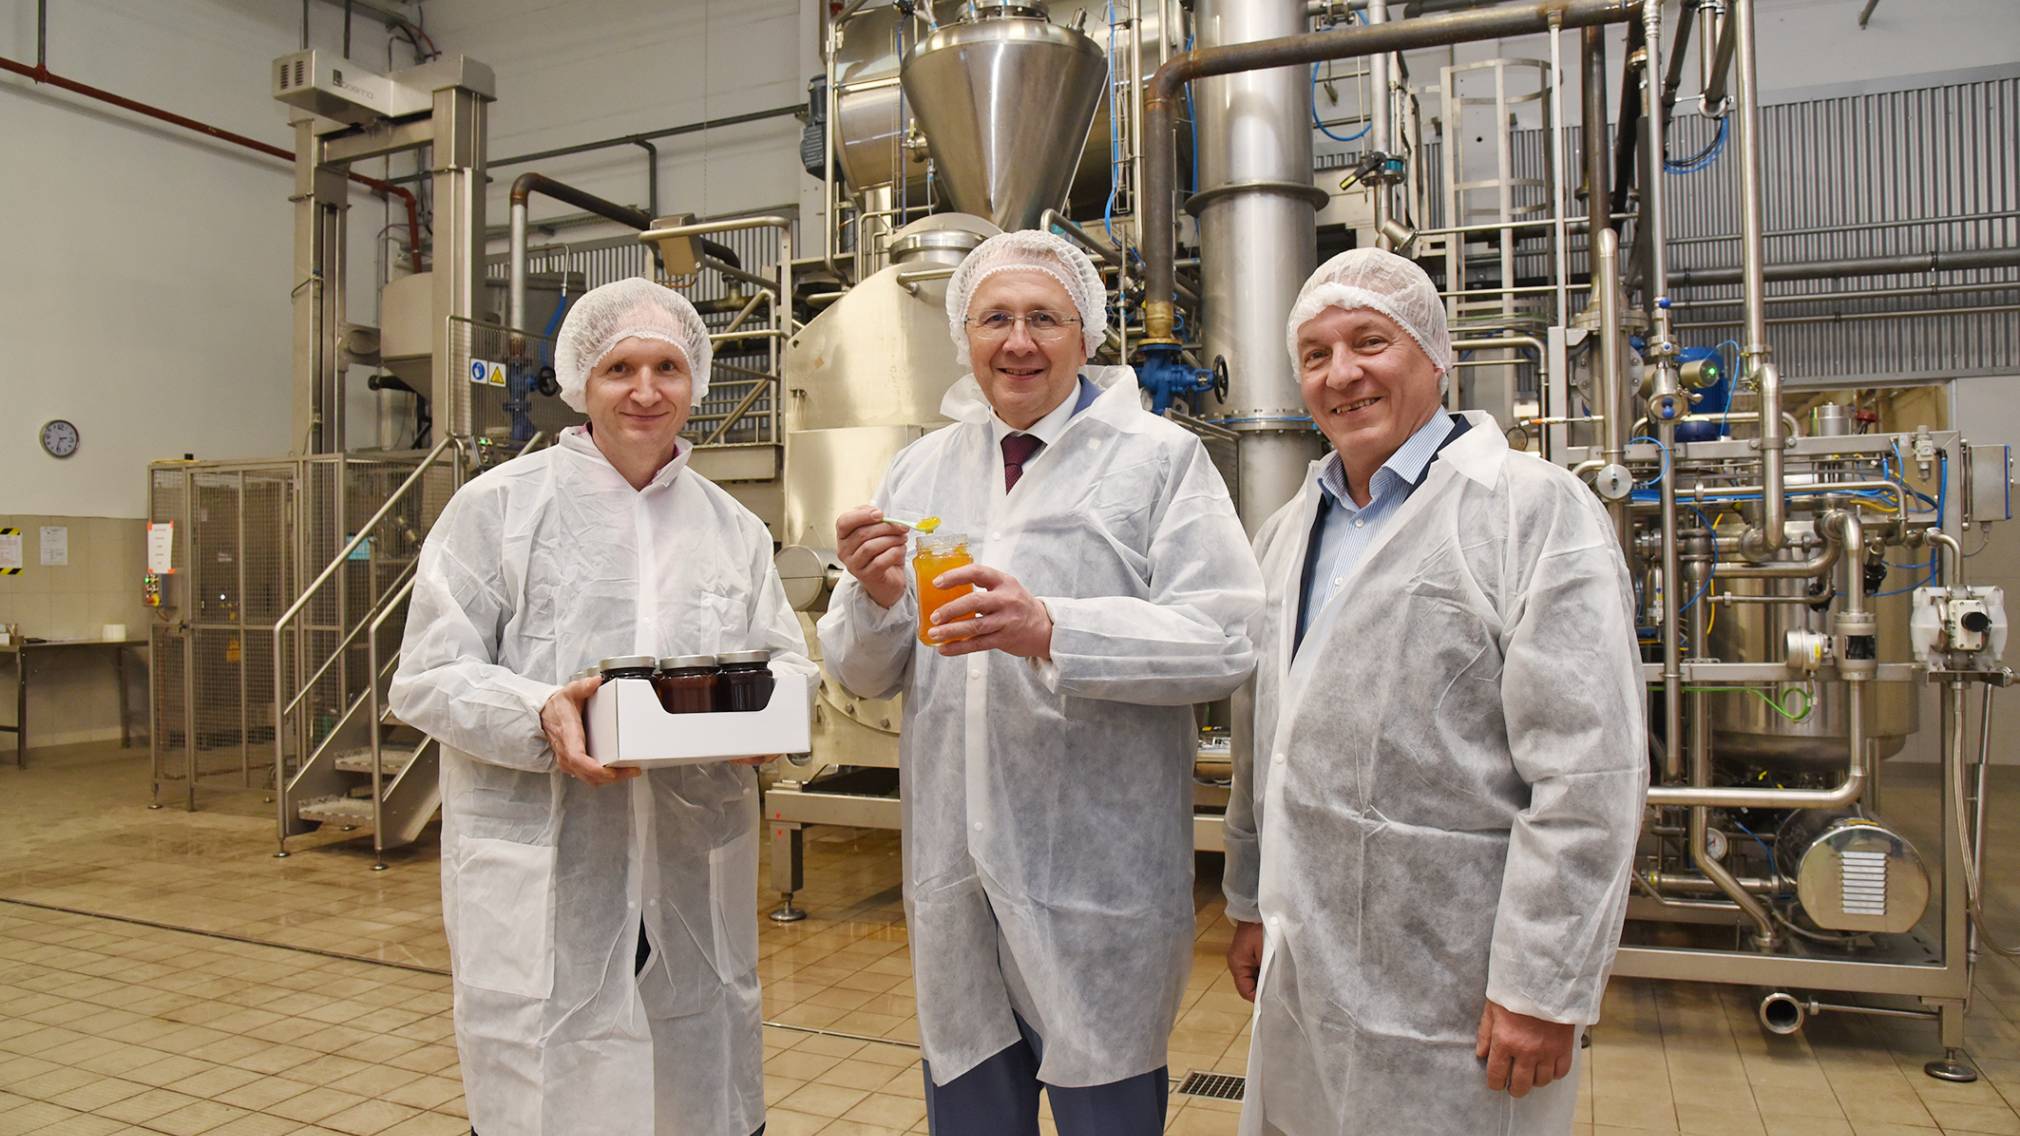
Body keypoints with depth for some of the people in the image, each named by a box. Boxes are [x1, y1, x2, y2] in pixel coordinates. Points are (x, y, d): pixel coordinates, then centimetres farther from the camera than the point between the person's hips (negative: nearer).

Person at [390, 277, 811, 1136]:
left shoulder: (735, 530, 13)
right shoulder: (498, 506, 1)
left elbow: (789, 661, 13)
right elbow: (428, 677, -2)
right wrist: (540, 718, -20)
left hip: (695, 883, 4)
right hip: (539, 882, -3)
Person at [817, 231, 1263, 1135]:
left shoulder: (1160, 459, -1)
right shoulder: (919, 471, 11)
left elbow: (1225, 643, -13)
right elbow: (865, 677, 12)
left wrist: (1052, 631, -25)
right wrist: (874, 600, -10)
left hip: (1099, 881, -4)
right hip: (953, 874, 4)